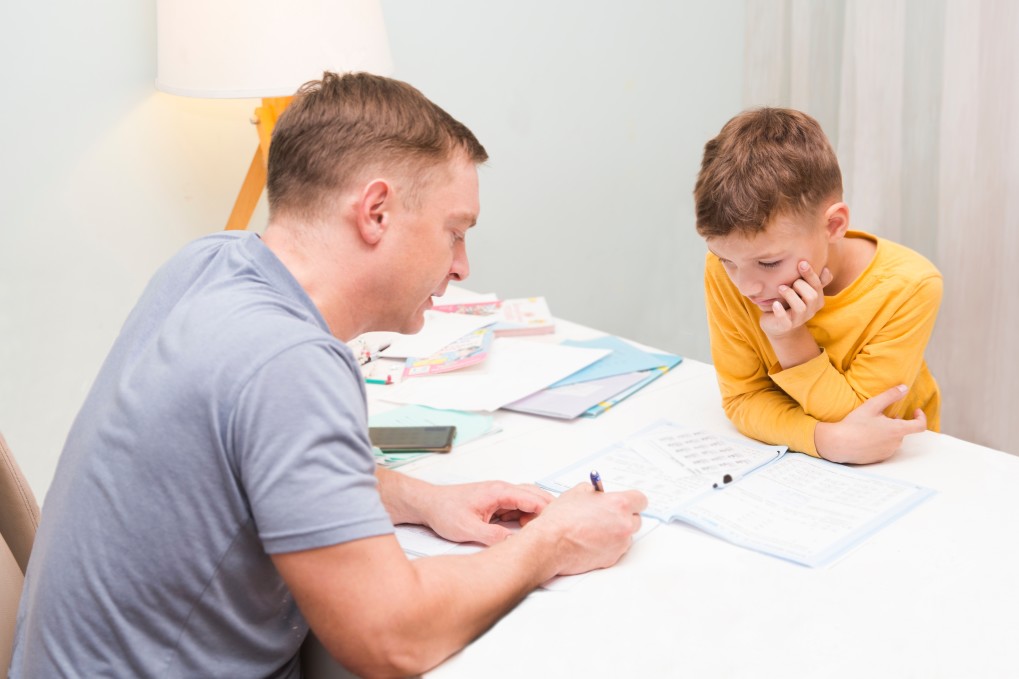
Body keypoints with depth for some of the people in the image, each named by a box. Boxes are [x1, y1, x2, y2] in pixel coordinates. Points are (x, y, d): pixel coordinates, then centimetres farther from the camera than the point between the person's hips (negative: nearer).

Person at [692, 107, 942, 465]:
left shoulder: (907, 287, -22)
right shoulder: (726, 269, -17)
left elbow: (856, 421, -17)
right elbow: (743, 399, -13)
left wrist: (791, 338, -28)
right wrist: (828, 440, -28)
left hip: (890, 460, -1)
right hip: (790, 460, 1)